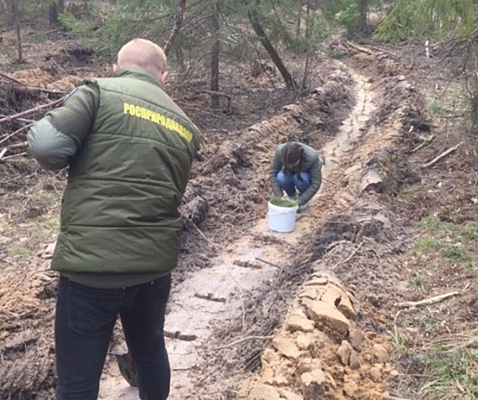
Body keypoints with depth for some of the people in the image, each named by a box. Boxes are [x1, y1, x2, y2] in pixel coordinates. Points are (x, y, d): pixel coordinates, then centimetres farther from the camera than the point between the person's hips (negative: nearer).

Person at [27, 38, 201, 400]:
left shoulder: (101, 91, -4)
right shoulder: (185, 126, 12)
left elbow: (46, 145, -13)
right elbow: (174, 193, 15)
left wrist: (80, 158, 6)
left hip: (91, 263, -5)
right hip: (156, 262, 5)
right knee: (150, 348, 28)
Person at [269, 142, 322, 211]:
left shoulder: (312, 157, -37)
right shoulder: (280, 151, -32)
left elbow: (316, 183, -30)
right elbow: (272, 173, -21)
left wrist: (299, 202, -32)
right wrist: (279, 196, -27)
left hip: (307, 174, -2)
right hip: (290, 173, 2)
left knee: (298, 178, -35)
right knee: (281, 178, -31)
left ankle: (303, 197, -3)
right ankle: (292, 195, 0)